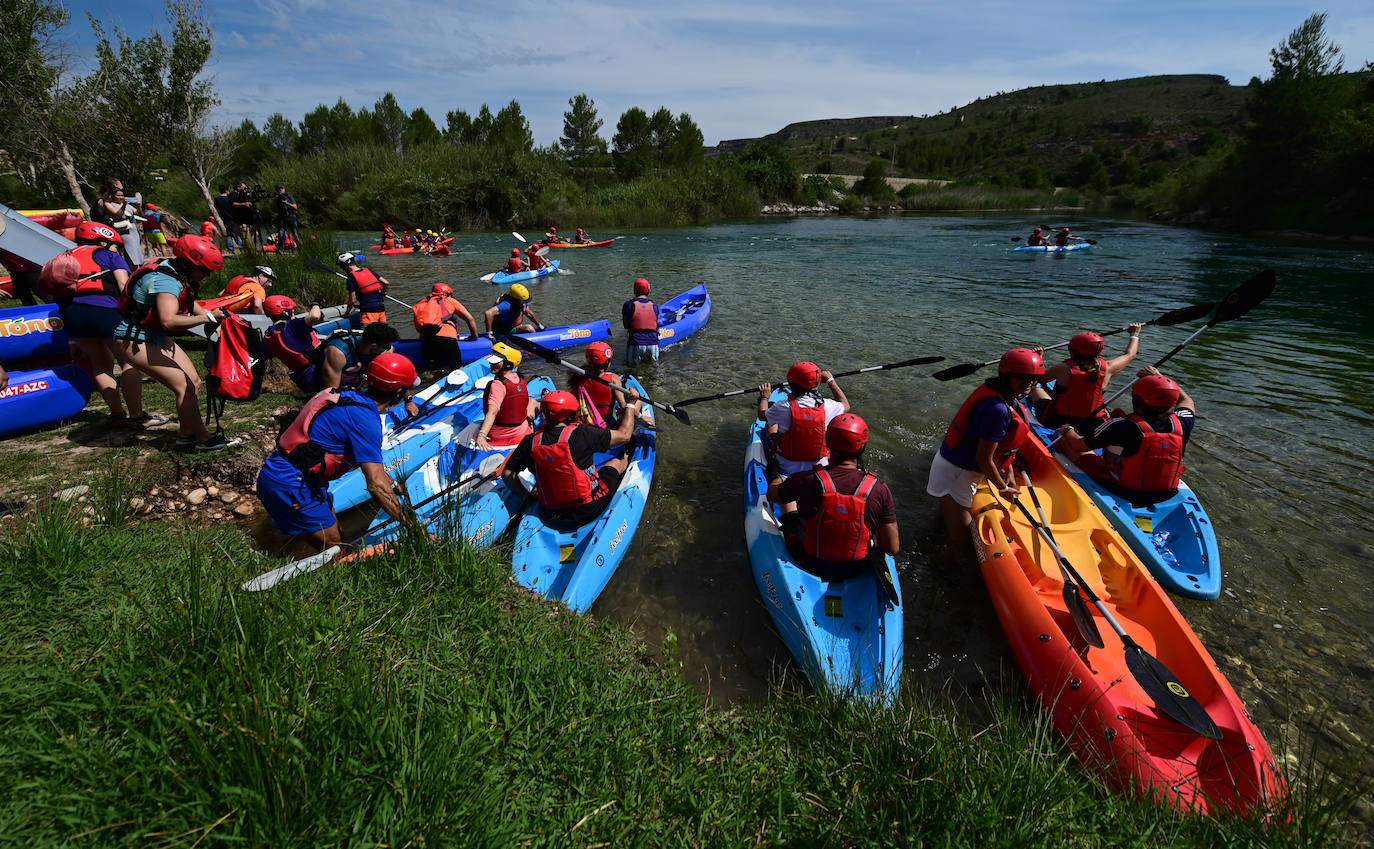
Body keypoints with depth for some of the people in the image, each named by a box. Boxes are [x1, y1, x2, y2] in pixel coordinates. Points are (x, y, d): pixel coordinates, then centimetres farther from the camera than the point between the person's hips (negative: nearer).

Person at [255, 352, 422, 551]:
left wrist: (394, 485, 31)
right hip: (289, 486, -10)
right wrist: (414, 527, -20)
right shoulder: (364, 419, -21)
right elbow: (376, 485, -24)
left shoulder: (352, 397, 8)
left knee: (338, 537, 14)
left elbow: (368, 458, 24)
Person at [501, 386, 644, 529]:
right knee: (616, 462, 20)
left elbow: (506, 474, 1)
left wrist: (527, 496, 13)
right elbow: (624, 435, -9)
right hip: (590, 510, -3)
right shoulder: (581, 434, -20)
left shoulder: (530, 442, -9)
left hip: (552, 517, 4)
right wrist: (630, 404, 5)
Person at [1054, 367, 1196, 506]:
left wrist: (1068, 431, 8)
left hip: (1117, 491, -5)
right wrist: (1159, 377, 20)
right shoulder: (1180, 425, -13)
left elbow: (1079, 446, -13)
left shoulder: (1120, 427, -27)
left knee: (1066, 442, 9)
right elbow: (1186, 400, 13)